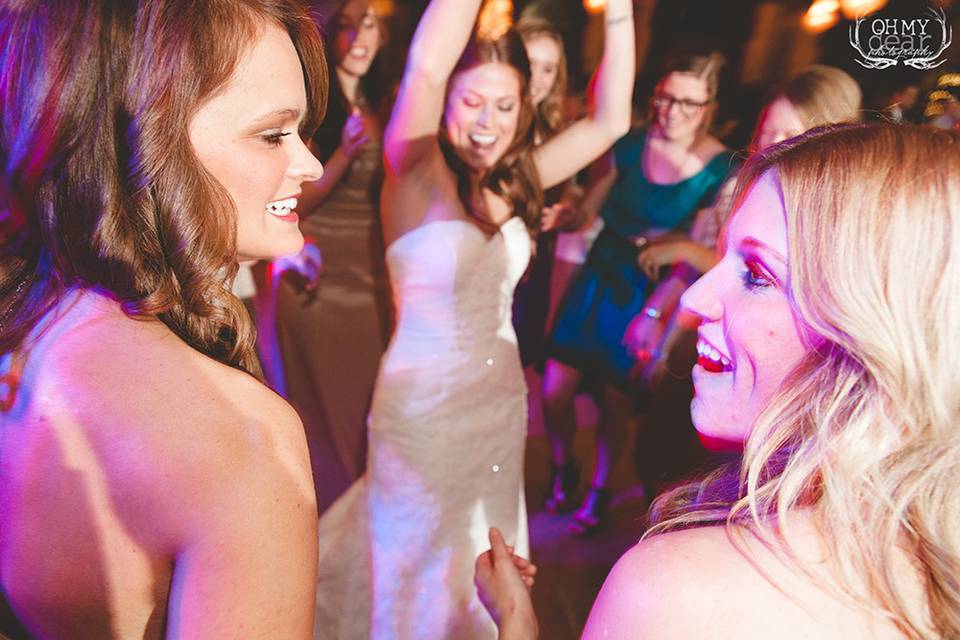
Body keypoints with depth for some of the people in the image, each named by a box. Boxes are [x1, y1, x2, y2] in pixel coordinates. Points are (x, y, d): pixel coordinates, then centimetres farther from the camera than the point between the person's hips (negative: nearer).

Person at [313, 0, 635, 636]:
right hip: (423, 404, -5)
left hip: (503, 398, 5)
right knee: (421, 569, 14)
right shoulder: (417, 173, -15)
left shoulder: (513, 180, 0)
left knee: (483, 561, 23)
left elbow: (609, 120, -4)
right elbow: (426, 66, -33)